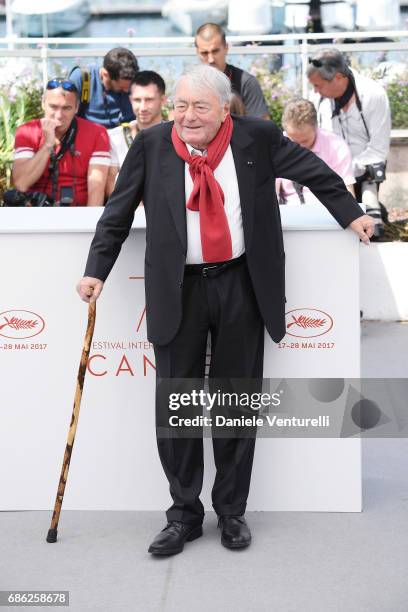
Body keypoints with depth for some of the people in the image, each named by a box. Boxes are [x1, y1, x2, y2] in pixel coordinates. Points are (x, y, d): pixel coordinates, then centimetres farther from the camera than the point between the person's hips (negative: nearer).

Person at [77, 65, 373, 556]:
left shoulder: (257, 138, -2)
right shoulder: (151, 145, -1)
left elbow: (314, 171, 12)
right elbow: (118, 213, 4)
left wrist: (351, 214, 17)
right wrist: (97, 270, -1)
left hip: (242, 286, 0)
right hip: (178, 290, 0)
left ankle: (232, 511, 23)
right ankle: (184, 513, 17)